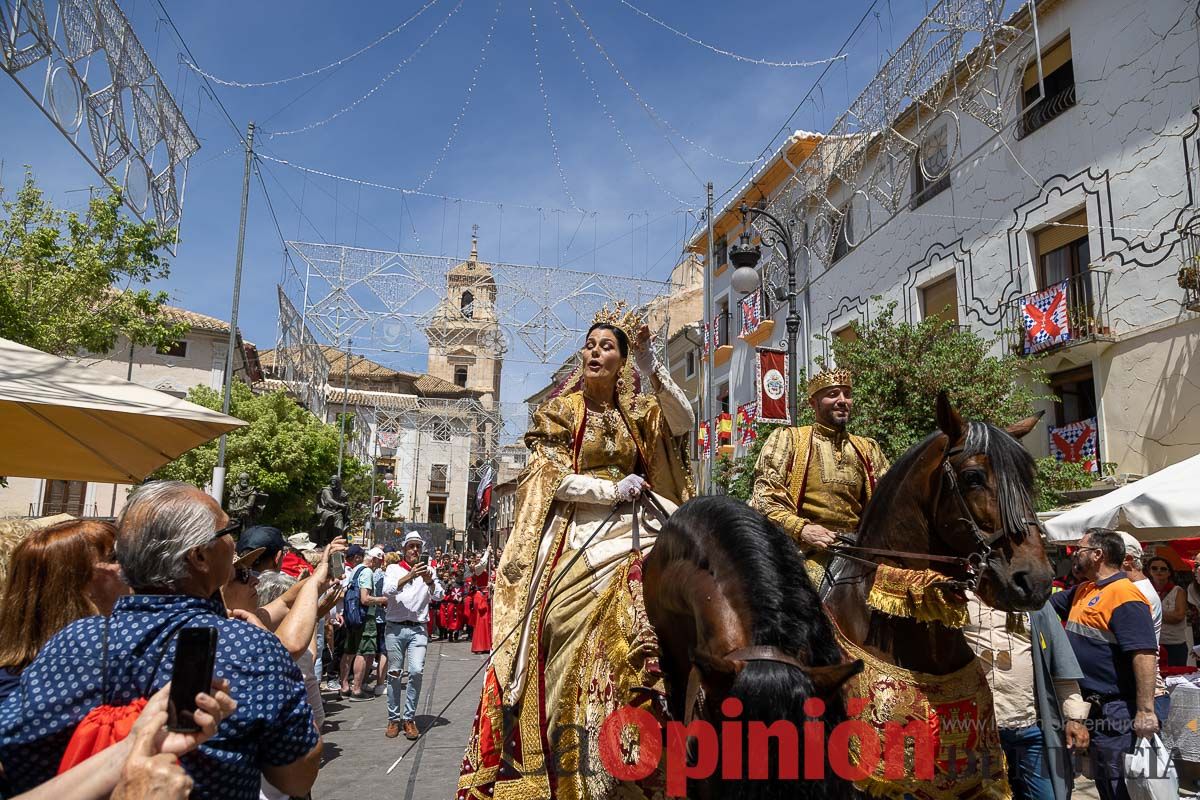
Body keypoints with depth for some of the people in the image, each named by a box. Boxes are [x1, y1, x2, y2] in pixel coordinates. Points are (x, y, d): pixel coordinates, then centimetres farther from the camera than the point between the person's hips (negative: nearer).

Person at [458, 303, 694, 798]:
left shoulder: (635, 410, 12)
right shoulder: (560, 410, 5)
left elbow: (684, 422, -6)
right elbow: (552, 478, -5)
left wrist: (651, 365, -13)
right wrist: (612, 489, -9)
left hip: (633, 529, 2)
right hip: (579, 535, -2)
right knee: (574, 633, -10)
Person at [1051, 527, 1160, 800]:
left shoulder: (1124, 595, -18)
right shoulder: (1082, 591, 12)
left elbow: (1145, 654, -25)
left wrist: (1145, 711, -28)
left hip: (1114, 710, -9)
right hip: (1090, 705, 9)